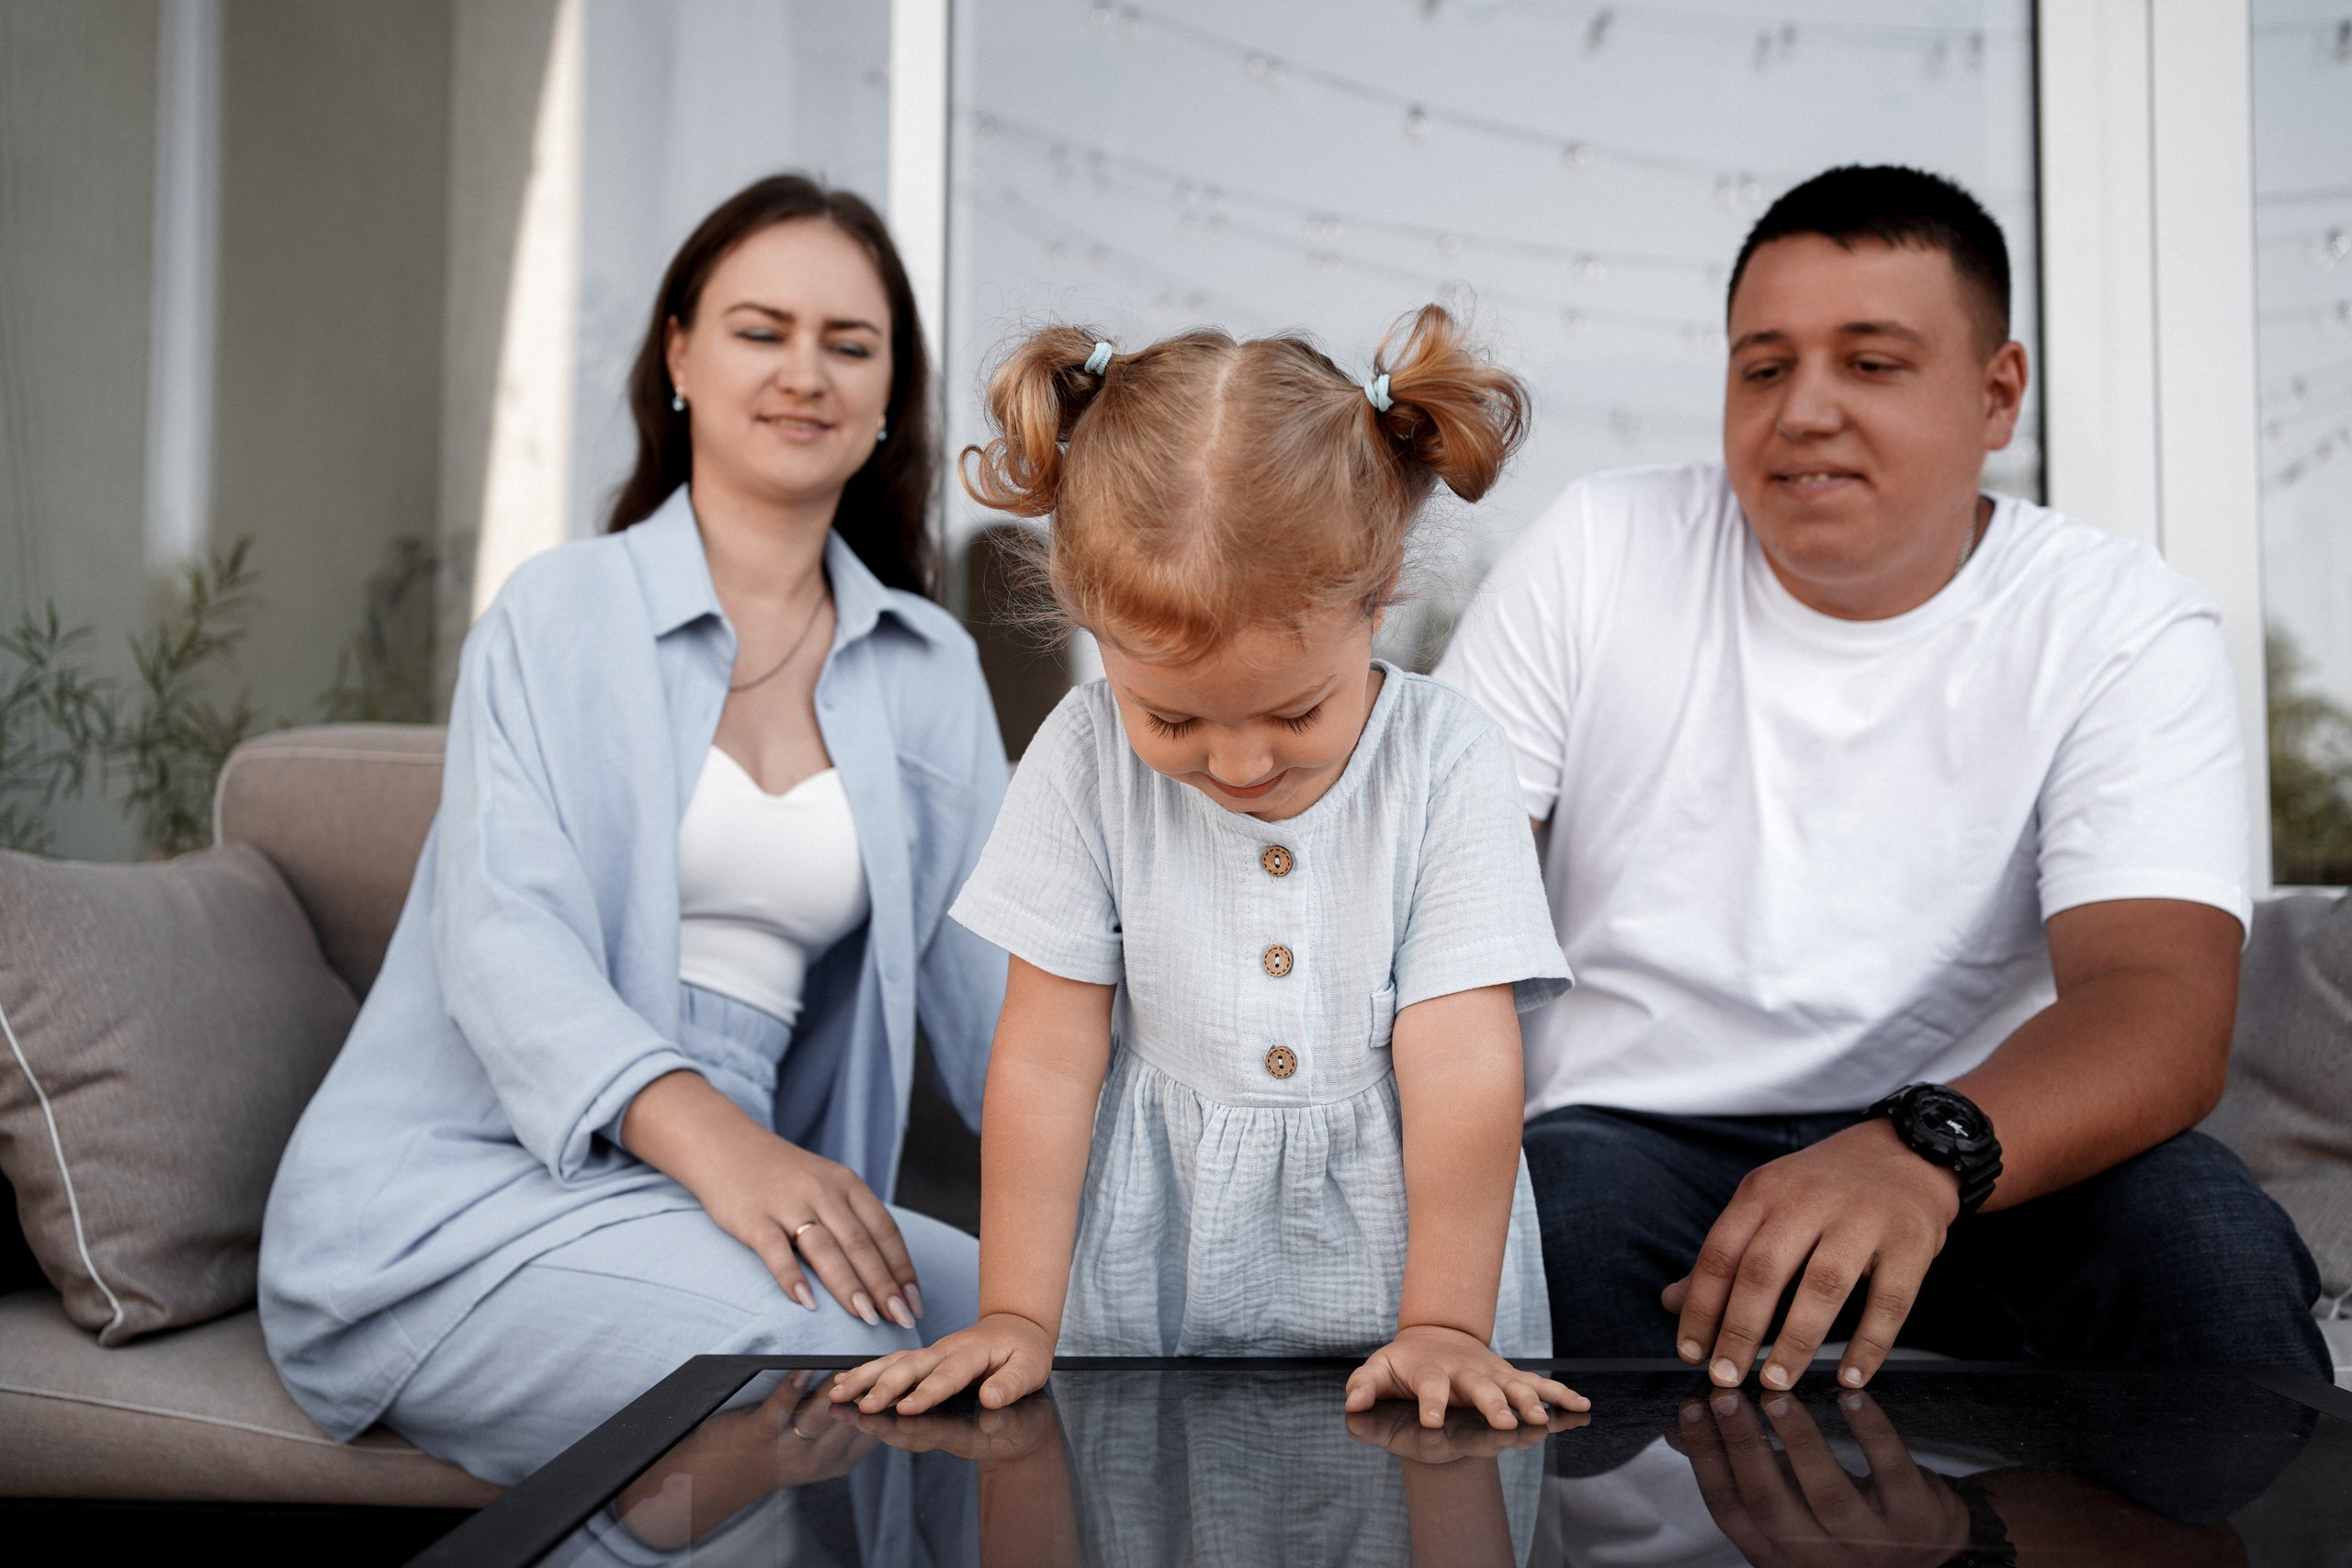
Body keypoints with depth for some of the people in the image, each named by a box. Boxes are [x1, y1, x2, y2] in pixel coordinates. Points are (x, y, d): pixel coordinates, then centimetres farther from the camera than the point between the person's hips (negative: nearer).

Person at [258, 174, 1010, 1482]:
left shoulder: (930, 670, 14)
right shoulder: (560, 615, 3)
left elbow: (995, 970, 4)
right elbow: (507, 941, -12)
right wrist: (709, 1136, -31)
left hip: (734, 1181, 4)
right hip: (452, 1189, -4)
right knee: (822, 1350, -31)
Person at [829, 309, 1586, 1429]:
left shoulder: (1445, 762, -9)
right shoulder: (1086, 759, -6)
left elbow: (1462, 1067, -11)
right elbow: (1046, 1057, -4)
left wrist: (1443, 1327, -15)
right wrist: (1016, 1318, -7)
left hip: (1388, 1275, 0)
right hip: (1152, 1294, 1)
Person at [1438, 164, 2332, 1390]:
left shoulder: (2122, 625, -3)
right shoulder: (1599, 552, 2)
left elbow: (2163, 999, -17)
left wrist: (1922, 1153, -39)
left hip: (1972, 1159, 0)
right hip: (1629, 1135, 0)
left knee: (2200, 1228, -28)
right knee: (1559, 1210, -33)